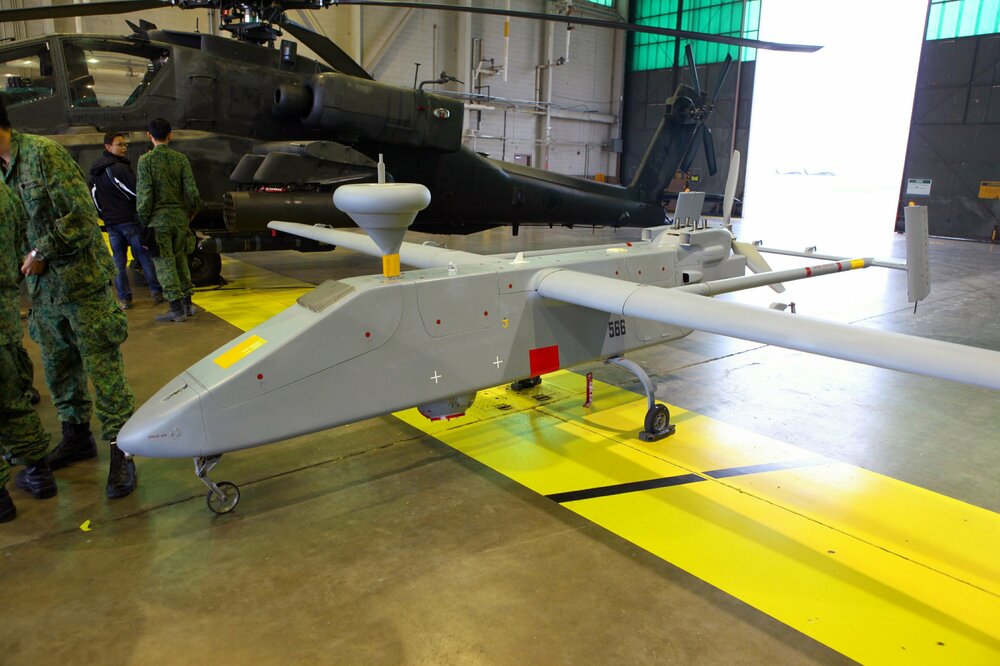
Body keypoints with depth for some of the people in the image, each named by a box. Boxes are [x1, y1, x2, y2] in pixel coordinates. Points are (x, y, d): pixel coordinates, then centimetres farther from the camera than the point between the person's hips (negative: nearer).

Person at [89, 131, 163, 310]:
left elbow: (94, 196, 21)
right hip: (129, 219, -7)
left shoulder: (95, 171, 15)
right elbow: (136, 191, -15)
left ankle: (124, 298, 6)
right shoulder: (120, 168, -12)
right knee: (144, 255, -1)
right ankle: (156, 292, -3)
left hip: (110, 223, 7)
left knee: (119, 260, 7)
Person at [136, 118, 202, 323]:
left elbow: (145, 195, -10)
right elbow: (192, 192, -1)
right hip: (180, 217, 4)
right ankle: (187, 303, 18)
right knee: (180, 260, 16)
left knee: (164, 264, 1)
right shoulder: (180, 159, 2)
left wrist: (143, 221, 0)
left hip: (158, 219, -4)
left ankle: (177, 308, -2)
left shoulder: (146, 160, -6)